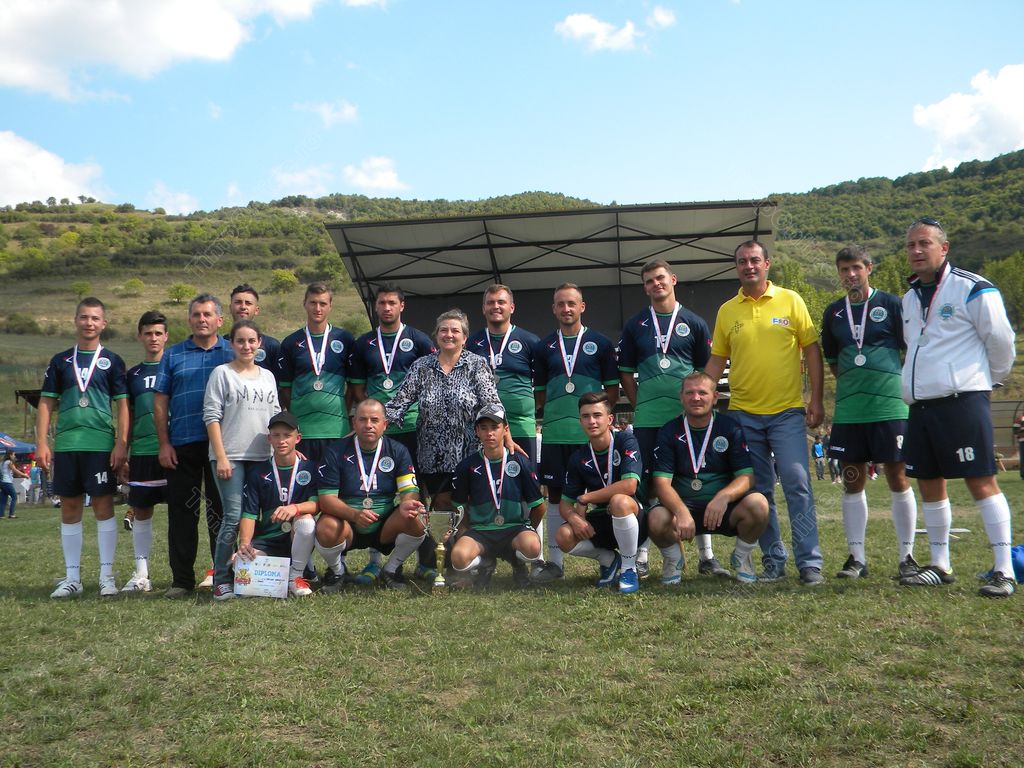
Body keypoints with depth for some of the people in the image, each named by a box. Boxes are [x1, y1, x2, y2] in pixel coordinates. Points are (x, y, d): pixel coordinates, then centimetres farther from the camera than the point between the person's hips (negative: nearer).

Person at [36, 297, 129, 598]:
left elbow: (122, 405, 2)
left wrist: (121, 444, -7)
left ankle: (106, 575, 6)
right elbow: (46, 403, 9)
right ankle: (72, 577, 14)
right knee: (69, 509, 6)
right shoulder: (60, 360, 11)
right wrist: (41, 443, 0)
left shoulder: (112, 361, 5)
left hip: (101, 446, -2)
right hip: (66, 445, 3)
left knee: (103, 506, -1)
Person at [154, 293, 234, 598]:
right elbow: (160, 402, 8)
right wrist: (164, 444, 0)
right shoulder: (173, 355, 11)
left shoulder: (232, 353, 8)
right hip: (182, 446, 1)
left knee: (221, 510, 4)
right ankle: (181, 578, 12)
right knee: (181, 510, 4)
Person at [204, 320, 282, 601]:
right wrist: (221, 457, -12)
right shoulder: (222, 373, 0)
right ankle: (221, 579, 0)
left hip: (263, 457, 5)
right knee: (234, 517, -10)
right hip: (231, 457, -5)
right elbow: (212, 417, -5)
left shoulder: (267, 376, 15)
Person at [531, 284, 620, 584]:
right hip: (554, 432, 2)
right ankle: (554, 561, 13)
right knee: (555, 494, 5)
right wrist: (553, 411, 0)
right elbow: (540, 392, 15)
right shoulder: (544, 347, 12)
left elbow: (613, 390, 7)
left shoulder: (600, 343, 6)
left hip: (591, 432, -2)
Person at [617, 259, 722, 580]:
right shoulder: (635, 325, 9)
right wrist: (639, 406, 2)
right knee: (645, 485, 3)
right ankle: (640, 555, 10)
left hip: (688, 418, 0)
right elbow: (626, 372, 10)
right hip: (647, 421, 1)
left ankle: (706, 556, 11)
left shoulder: (694, 324, 7)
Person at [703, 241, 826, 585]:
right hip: (743, 414, 3)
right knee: (758, 491, 8)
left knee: (798, 485, -7)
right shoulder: (727, 311, 7)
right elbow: (717, 360, 11)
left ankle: (810, 563, 0)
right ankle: (773, 560, 18)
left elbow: (812, 350, 2)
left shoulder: (790, 300, 2)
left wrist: (816, 400, -3)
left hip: (787, 411, -2)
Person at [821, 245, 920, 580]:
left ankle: (907, 556, 11)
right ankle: (856, 557, 13)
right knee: (852, 482, 5)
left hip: (890, 408, -3)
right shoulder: (833, 312, 10)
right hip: (848, 411, 4)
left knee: (897, 479, 1)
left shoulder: (890, 304, -1)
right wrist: (854, 384, 12)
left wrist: (901, 387, 2)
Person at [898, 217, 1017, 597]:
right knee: (929, 484, 11)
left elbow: (1001, 341, -3)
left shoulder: (972, 289, -7)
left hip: (963, 401, -8)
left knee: (981, 481, -7)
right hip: (921, 405, 8)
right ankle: (940, 566, 22)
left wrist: (990, 379, 10)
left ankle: (1004, 570, -2)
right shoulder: (910, 298, 16)